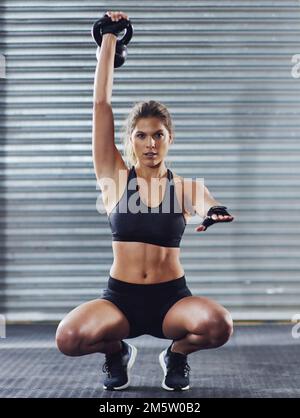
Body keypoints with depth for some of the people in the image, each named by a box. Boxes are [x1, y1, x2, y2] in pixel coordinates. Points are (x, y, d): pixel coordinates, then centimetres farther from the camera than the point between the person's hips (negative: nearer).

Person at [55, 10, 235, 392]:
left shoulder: (185, 186, 2)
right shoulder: (115, 178, 0)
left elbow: (203, 202, -21)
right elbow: (101, 105, -4)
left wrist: (214, 212, -46)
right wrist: (109, 39, -2)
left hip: (172, 298, 0)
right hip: (120, 298, 0)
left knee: (218, 325, -31)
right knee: (68, 338, -28)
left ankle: (176, 354, 6)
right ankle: (117, 353, 9)